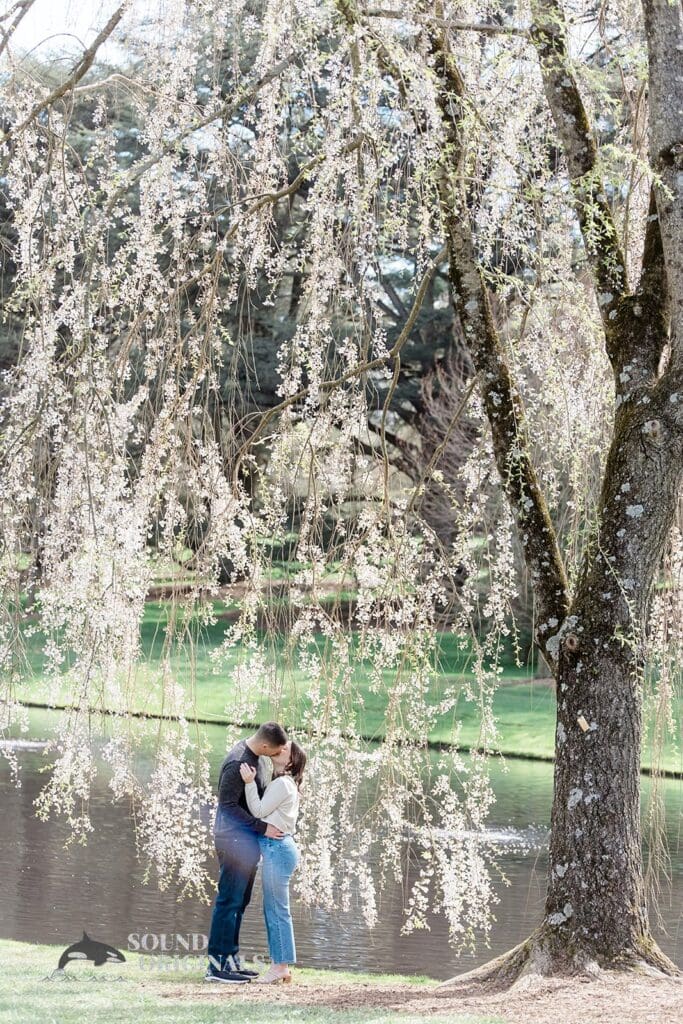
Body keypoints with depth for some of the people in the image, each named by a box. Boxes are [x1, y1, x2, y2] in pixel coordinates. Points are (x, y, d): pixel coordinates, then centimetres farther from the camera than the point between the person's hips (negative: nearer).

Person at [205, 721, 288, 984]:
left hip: (249, 837, 10)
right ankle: (217, 965, -6)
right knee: (230, 900, -8)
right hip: (235, 836, -10)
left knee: (240, 901, 12)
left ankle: (231, 960, 17)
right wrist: (262, 827, -20)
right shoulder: (238, 763, -22)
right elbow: (228, 804, -22)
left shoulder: (260, 757, 8)